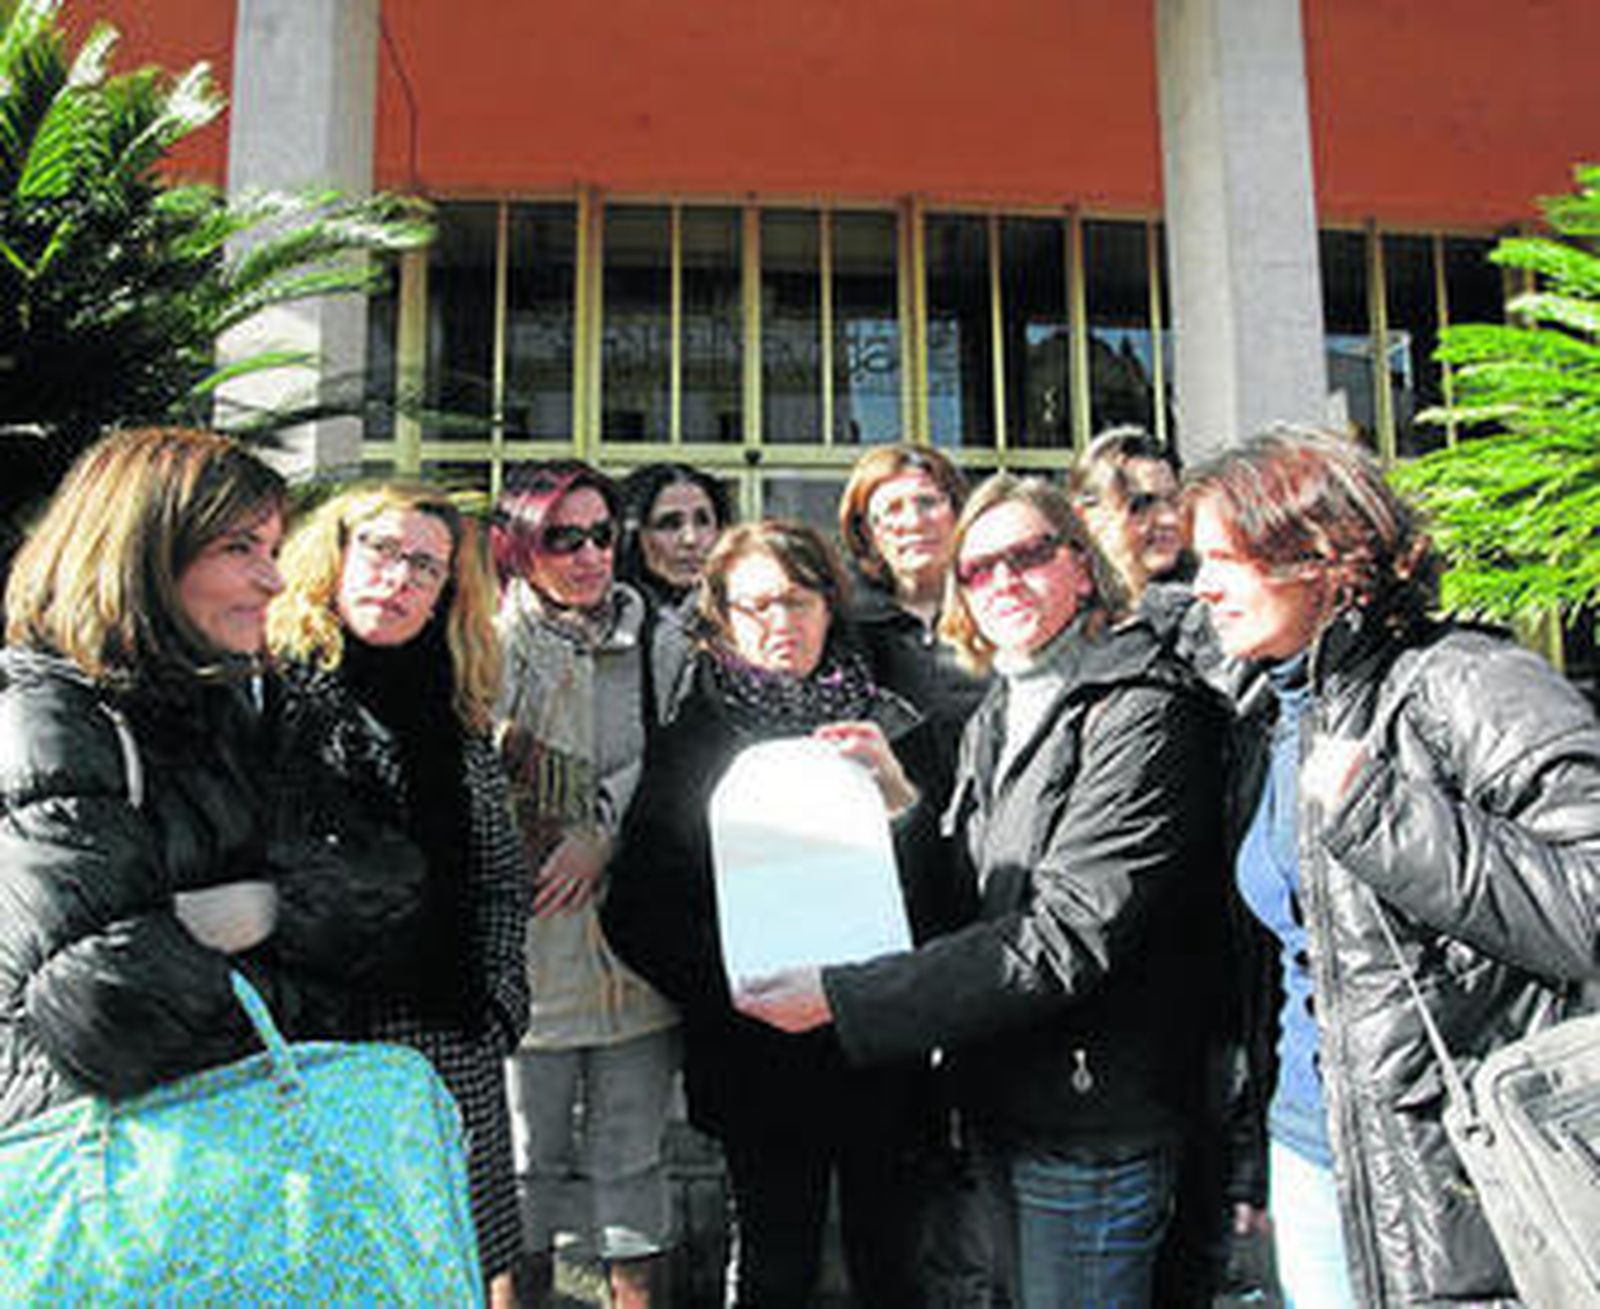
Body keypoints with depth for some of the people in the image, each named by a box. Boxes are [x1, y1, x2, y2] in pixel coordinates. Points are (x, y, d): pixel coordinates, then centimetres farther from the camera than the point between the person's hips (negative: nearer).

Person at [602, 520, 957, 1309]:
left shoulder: (887, 725, 6)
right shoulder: (691, 743, 1)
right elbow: (637, 915, -2)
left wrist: (897, 789, -15)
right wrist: (734, 986, -14)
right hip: (759, 1058, -1)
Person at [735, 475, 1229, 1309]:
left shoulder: (1144, 712, -16)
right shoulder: (994, 720, 10)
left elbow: (1066, 939, -24)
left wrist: (842, 1000, -24)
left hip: (1094, 1127, -7)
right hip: (1009, 1113, 7)